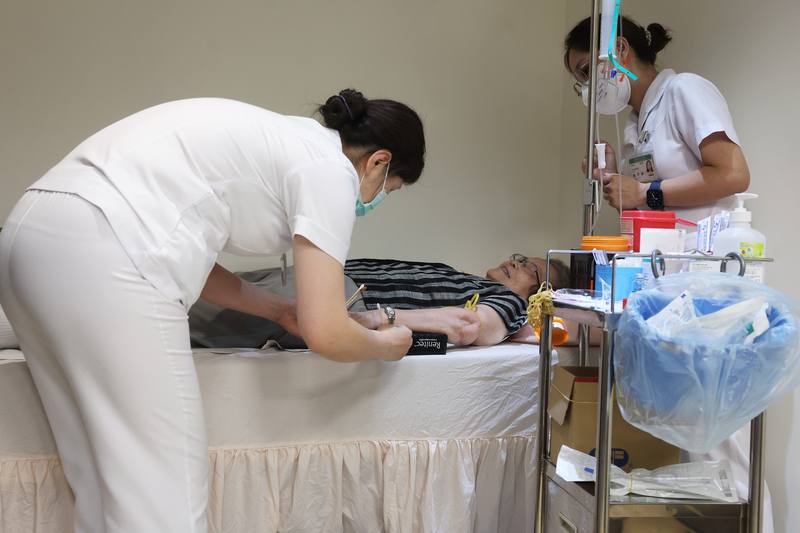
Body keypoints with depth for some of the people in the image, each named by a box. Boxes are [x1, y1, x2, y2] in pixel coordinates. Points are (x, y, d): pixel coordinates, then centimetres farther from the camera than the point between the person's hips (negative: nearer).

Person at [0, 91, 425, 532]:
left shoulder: (273, 141, 26)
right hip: (102, 256, -10)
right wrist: (386, 345, 17)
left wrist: (280, 310, 31)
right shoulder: (329, 168, 2)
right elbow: (325, 334, -4)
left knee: (104, 479, 15)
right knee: (161, 491, -1)